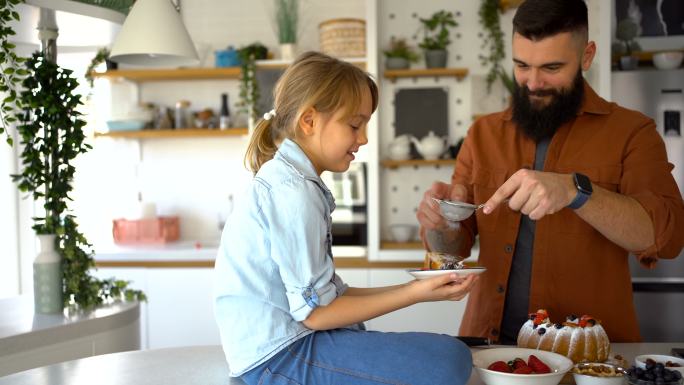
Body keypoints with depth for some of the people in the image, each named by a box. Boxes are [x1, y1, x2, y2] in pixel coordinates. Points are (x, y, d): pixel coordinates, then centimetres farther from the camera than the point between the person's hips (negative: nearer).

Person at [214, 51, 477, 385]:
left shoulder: (283, 181, 15)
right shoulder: (294, 192, -15)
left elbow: (330, 292, 11)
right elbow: (316, 312, -15)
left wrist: (416, 288, 8)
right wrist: (415, 293, -11)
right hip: (280, 355, -10)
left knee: (451, 352, 7)